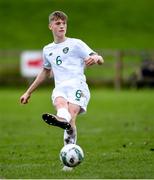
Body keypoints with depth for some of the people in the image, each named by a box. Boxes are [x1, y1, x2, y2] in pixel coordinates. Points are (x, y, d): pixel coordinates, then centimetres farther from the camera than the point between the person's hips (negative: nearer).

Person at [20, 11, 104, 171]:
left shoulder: (76, 44, 12)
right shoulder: (48, 50, 26)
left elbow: (100, 60, 7)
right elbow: (45, 72, 41)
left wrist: (95, 58, -19)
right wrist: (28, 92, 43)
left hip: (77, 85, -4)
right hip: (60, 87, 4)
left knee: (71, 116, -30)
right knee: (59, 102, -35)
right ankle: (63, 119, -60)